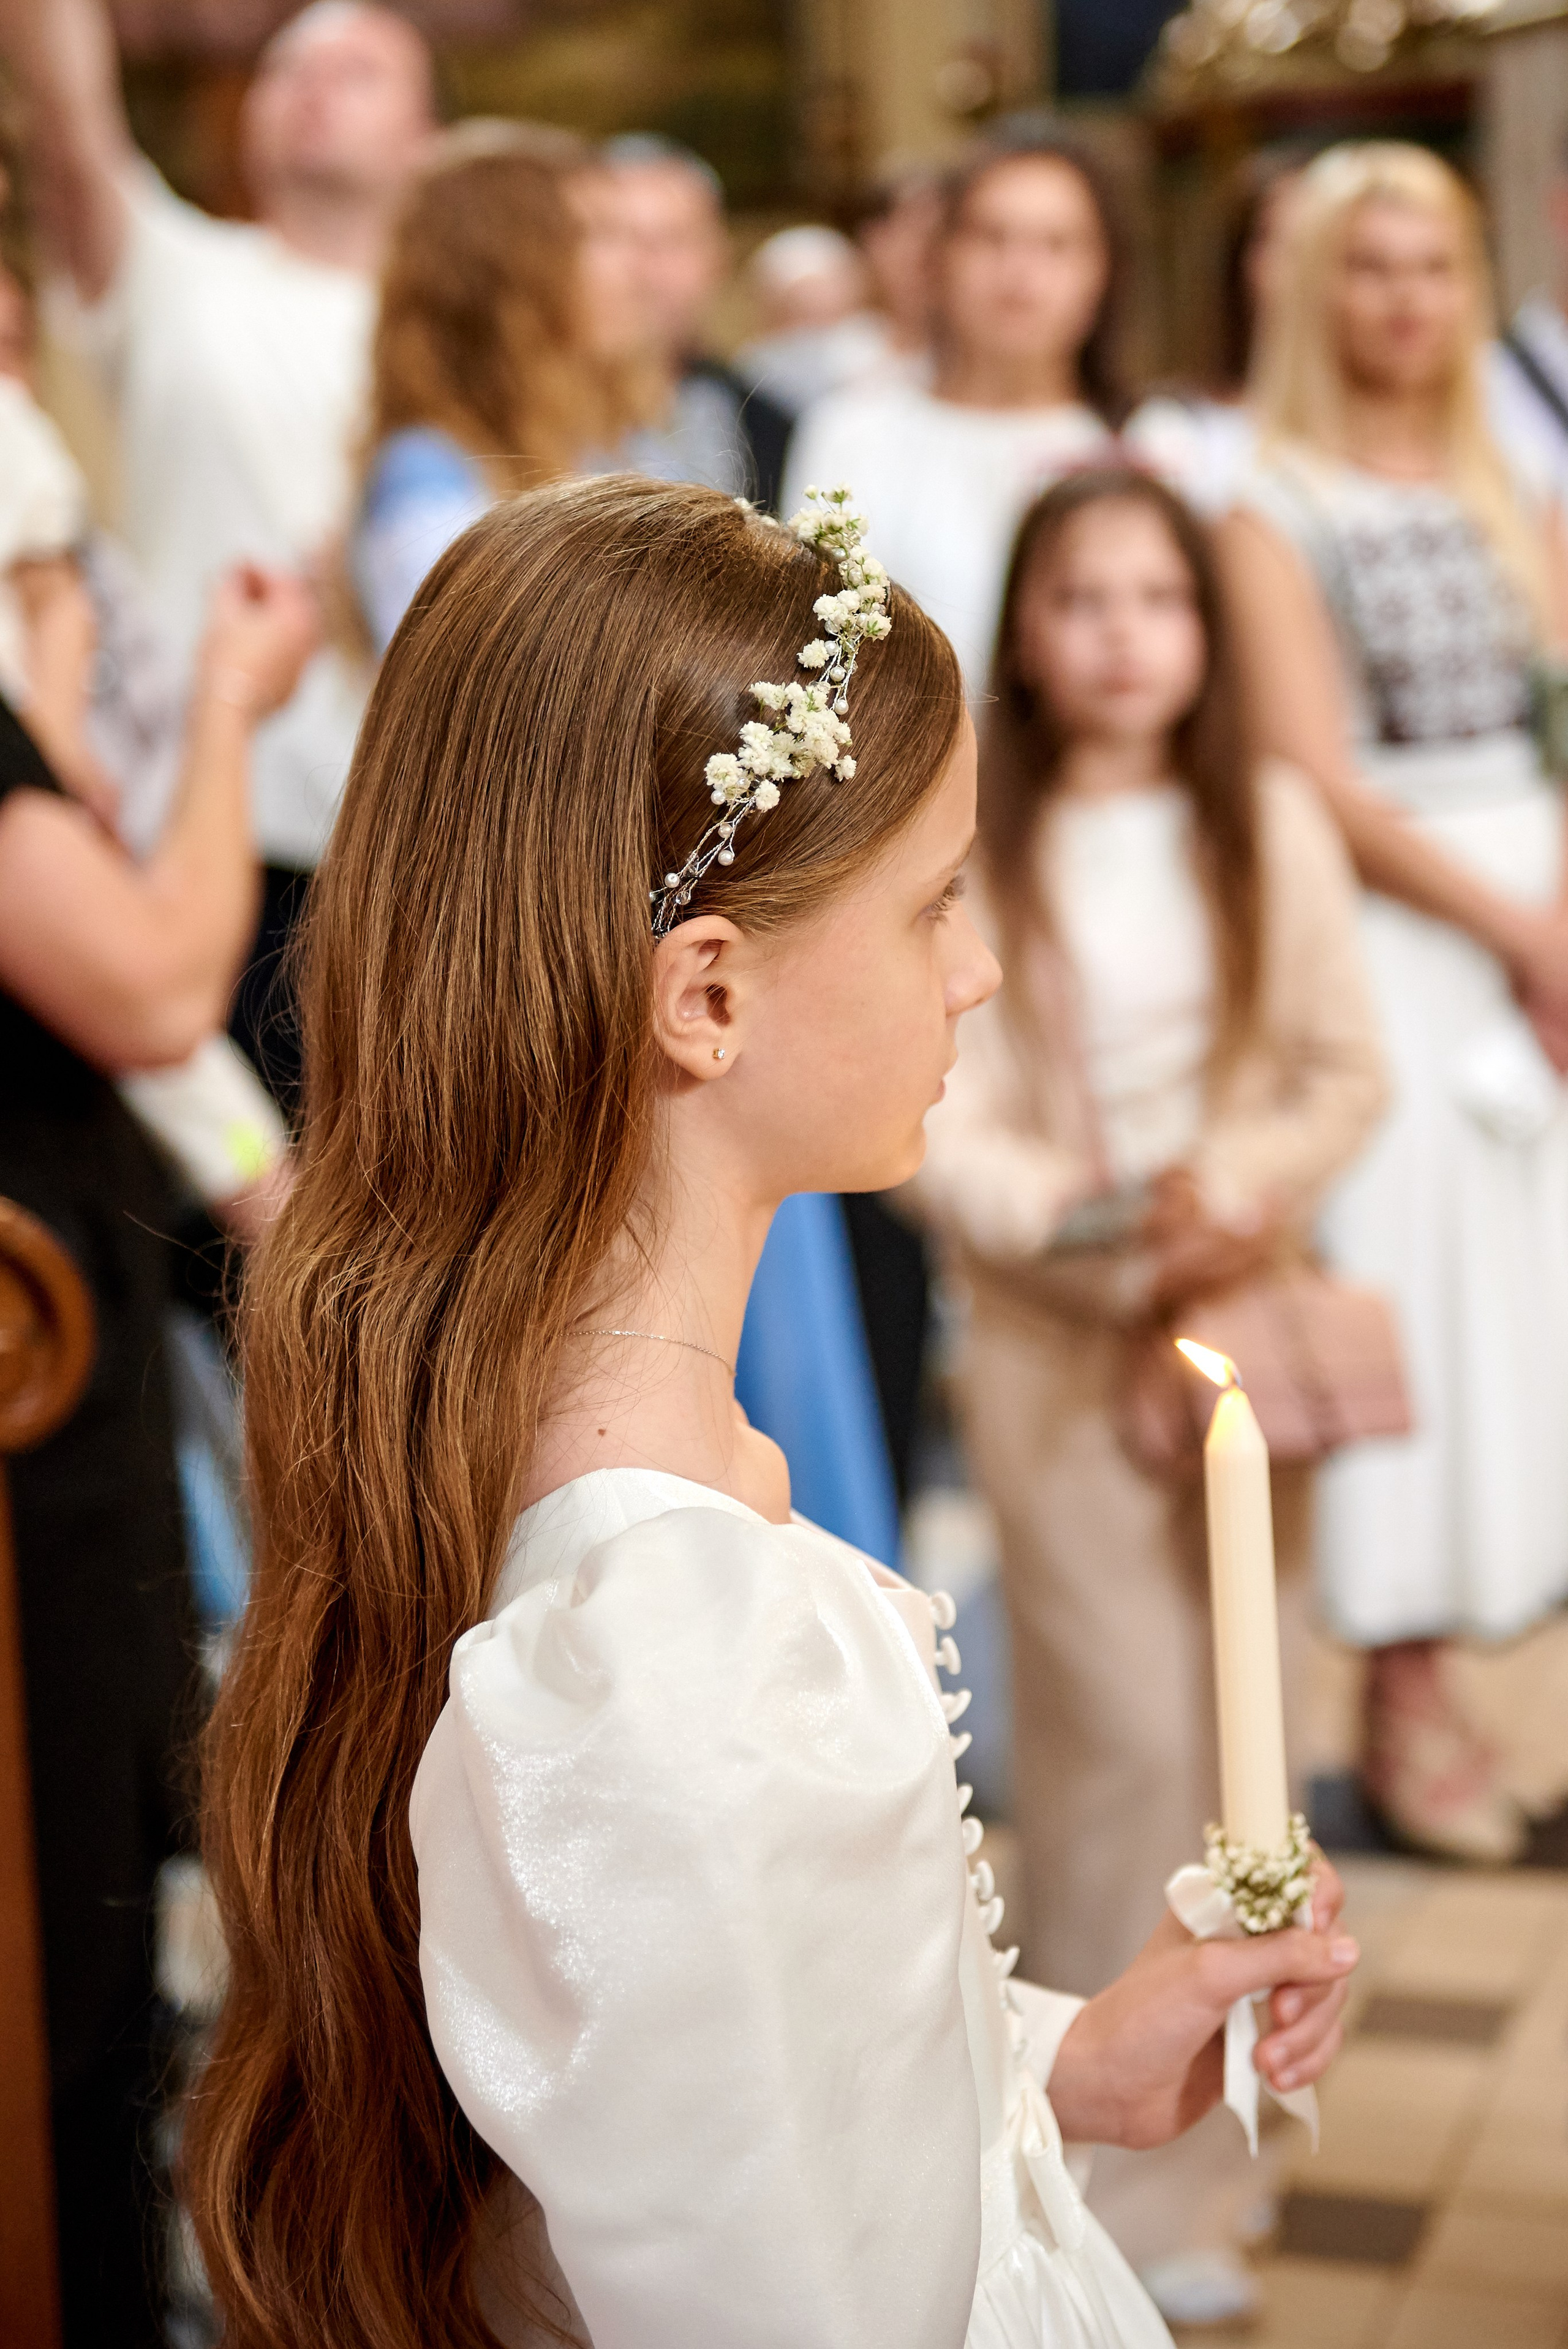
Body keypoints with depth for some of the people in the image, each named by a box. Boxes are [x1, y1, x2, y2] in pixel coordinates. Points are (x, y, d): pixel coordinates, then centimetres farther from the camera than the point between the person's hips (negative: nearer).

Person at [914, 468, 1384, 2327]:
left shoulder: (1273, 827, 0)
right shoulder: (969, 855, -7)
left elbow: (1348, 1071, 2)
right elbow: (945, 1139, -9)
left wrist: (1251, 1181, -16)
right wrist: (1115, 1238, -20)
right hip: (1064, 1341, -3)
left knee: (1240, 1734, 9)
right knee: (1126, 1737, -3)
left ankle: (1212, 2098, 28)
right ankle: (1139, 2190, 10)